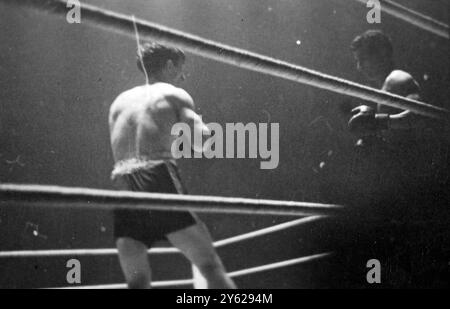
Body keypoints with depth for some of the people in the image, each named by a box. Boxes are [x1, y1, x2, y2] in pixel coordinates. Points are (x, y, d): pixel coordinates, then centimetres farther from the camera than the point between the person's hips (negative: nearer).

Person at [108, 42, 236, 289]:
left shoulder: (119, 102, 27)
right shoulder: (174, 95, 12)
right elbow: (205, 139, -2)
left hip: (122, 187, 5)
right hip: (158, 180, -5)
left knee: (137, 283, 5)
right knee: (211, 266, -2)